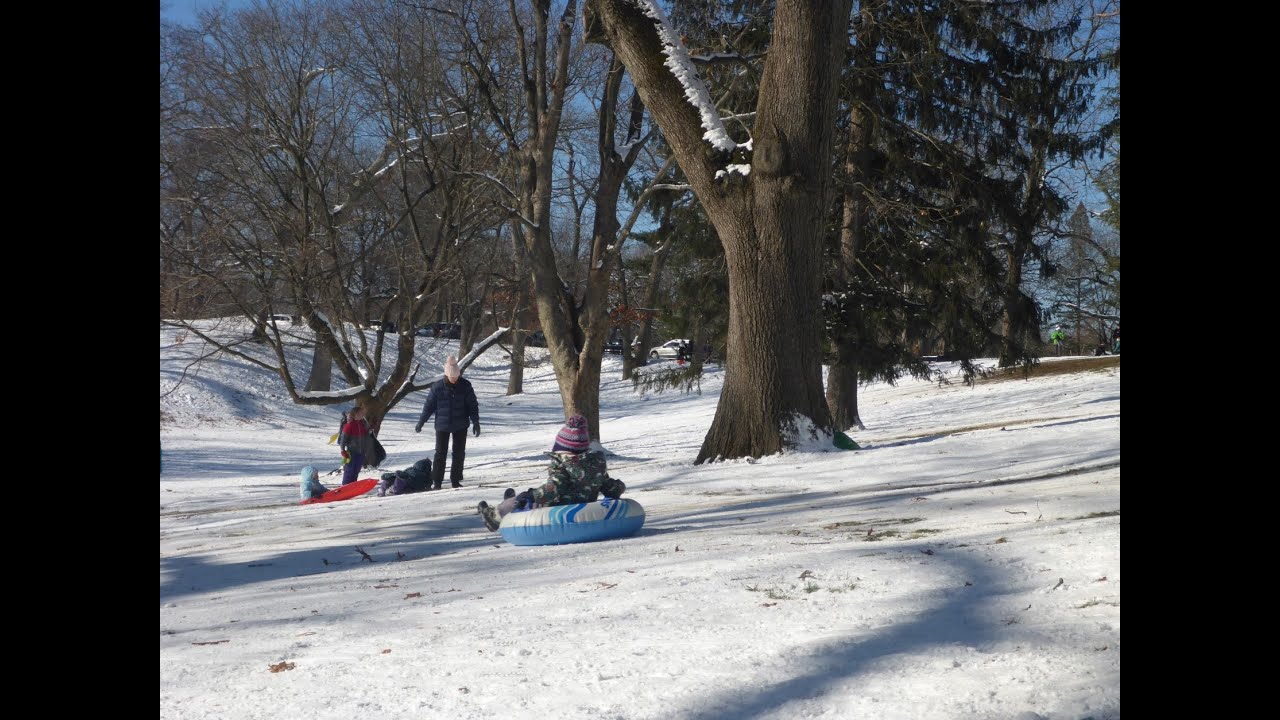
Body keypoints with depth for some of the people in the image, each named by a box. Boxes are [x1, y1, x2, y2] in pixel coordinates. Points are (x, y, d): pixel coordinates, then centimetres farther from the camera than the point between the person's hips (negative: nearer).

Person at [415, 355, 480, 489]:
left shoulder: (465, 386, -6)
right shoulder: (438, 387, -8)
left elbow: (473, 405, 0)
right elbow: (429, 405, 0)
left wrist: (475, 422, -4)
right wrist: (420, 422, 3)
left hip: (460, 426, 1)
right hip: (442, 425, -1)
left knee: (459, 454, 6)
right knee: (440, 454, -1)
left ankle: (456, 480, 17)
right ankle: (437, 482, 3)